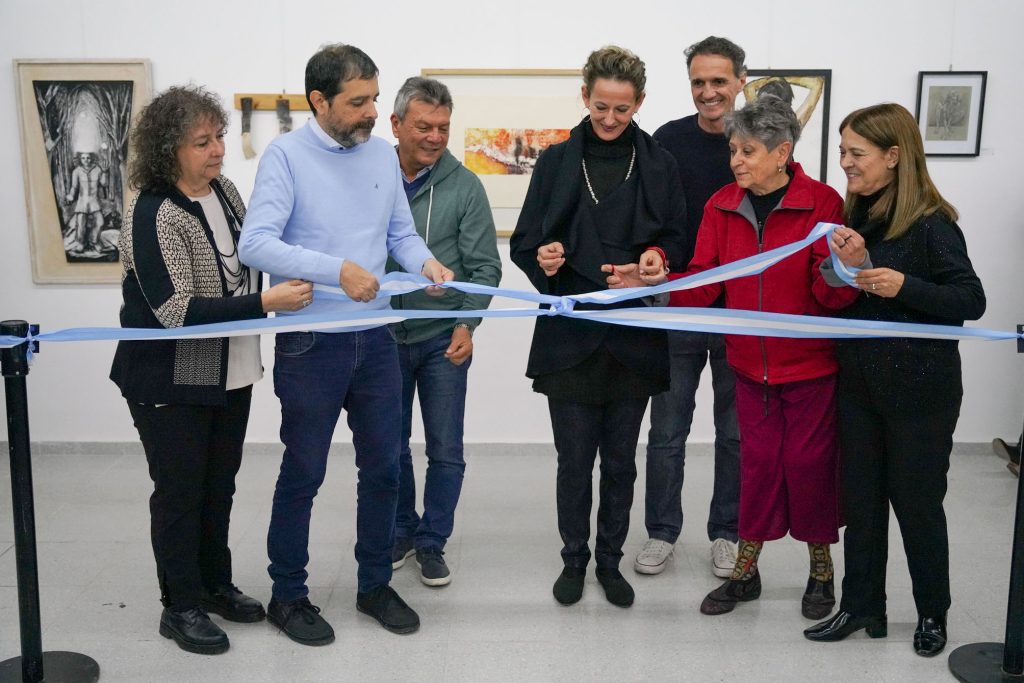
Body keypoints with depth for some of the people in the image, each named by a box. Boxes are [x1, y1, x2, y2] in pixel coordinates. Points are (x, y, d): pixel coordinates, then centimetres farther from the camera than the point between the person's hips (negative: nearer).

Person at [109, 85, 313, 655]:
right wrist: (264, 302, -30)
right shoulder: (153, 215, -22)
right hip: (171, 383, -7)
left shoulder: (223, 188, 2)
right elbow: (178, 310, -27)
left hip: (230, 374, 7)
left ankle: (216, 584, 34)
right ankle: (182, 606, 21)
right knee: (180, 491, 5)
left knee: (220, 485, 18)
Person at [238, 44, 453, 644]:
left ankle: (376, 584, 31)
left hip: (375, 340, 5)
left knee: (384, 466, 13)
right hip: (311, 346, -5)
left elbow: (401, 231, 11)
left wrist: (426, 261, -10)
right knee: (303, 474, 7)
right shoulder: (287, 155, -11)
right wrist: (337, 269, -30)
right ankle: (288, 596, 26)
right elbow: (255, 243, -22)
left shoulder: (382, 154, 6)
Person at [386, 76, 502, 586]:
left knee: (445, 451, 5)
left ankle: (431, 542, 23)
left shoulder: (464, 186, -7)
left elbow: (485, 267, -7)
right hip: (383, 336, 1)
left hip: (443, 339, -1)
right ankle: (401, 531, 34)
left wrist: (467, 323, -19)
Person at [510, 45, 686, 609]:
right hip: (569, 335, 0)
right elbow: (524, 240, 4)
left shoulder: (659, 164, 6)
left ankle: (610, 561, 28)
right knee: (574, 458, 7)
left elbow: (677, 240, 7)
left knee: (620, 461, 11)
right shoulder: (556, 161, 5)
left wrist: (659, 257, -16)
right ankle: (574, 559, 25)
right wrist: (541, 260, -18)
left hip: (634, 338, 1)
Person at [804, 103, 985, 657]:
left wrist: (904, 286, -27)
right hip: (857, 383, 5)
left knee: (917, 501, 7)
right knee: (861, 498, 11)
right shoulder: (854, 216, 4)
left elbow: (971, 301, -13)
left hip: (919, 388, -5)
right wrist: (848, 266, -9)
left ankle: (932, 612, 27)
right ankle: (862, 606, 25)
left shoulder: (931, 222, -13)